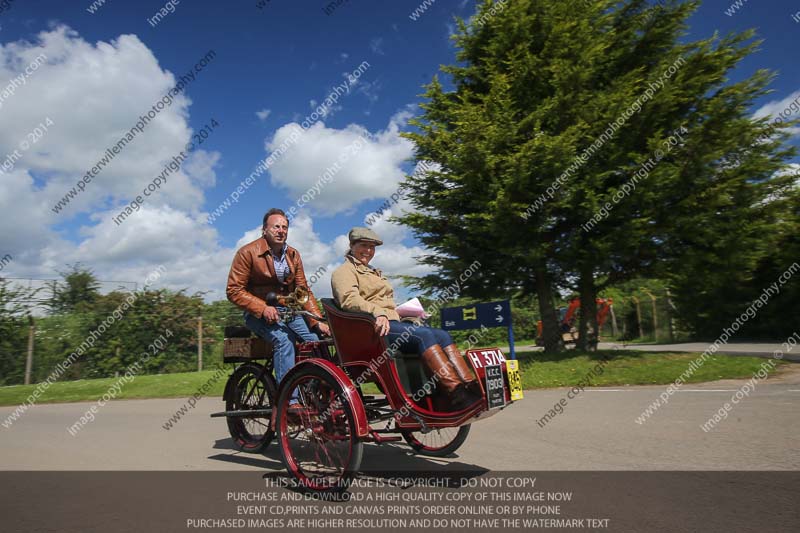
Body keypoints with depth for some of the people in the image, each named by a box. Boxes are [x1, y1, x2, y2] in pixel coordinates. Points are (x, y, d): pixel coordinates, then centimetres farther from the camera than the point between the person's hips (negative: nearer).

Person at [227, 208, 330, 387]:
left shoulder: (293, 255, 9)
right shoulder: (247, 252, -7)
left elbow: (304, 290, 7)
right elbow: (234, 291, -10)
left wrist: (317, 321, -5)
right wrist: (263, 308, -23)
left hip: (288, 310, 5)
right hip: (259, 313, -5)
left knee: (314, 339, -18)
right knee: (283, 339, -33)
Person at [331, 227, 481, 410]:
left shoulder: (374, 273, 35)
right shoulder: (344, 271, 8)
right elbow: (349, 300, -12)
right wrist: (377, 312, -28)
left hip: (393, 321, 8)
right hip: (372, 327, -8)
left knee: (442, 335, -15)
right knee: (423, 334, -31)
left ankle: (471, 386, -29)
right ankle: (457, 395, -39)